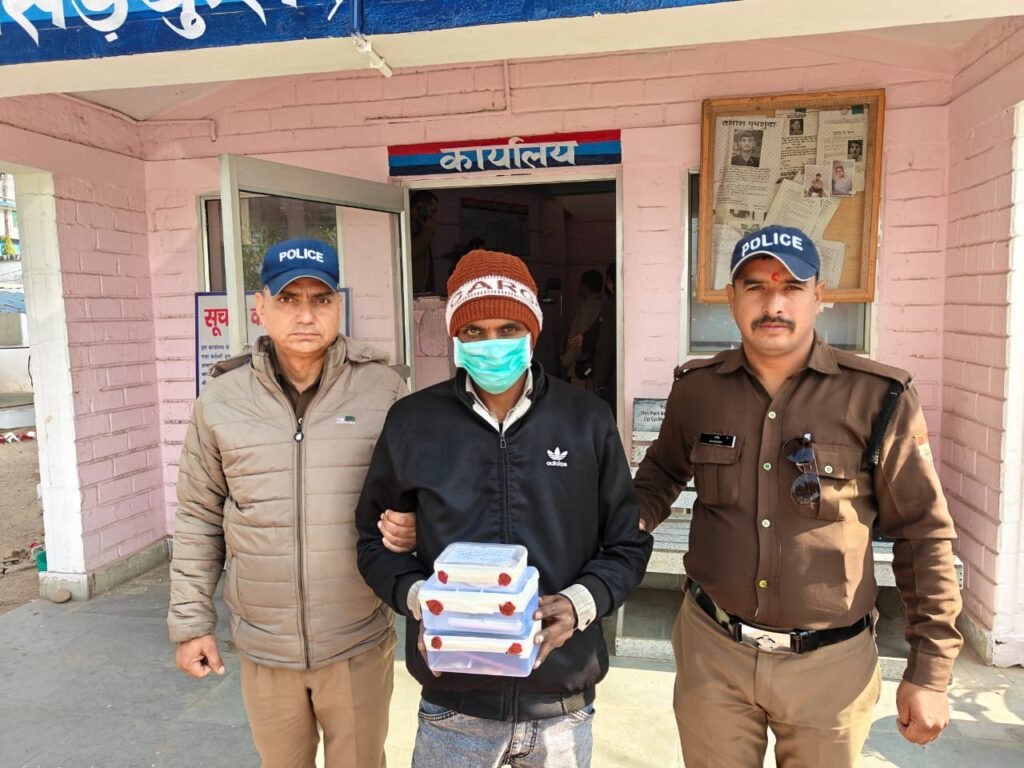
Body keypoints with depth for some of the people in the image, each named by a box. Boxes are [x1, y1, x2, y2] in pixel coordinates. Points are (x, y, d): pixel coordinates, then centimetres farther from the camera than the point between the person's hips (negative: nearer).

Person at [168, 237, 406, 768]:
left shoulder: (382, 388, -9)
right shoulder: (221, 399, -5)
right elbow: (199, 519, 2)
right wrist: (190, 622, 4)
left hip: (359, 644, -1)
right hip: (263, 647, 2)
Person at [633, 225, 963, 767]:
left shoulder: (878, 397, -12)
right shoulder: (695, 388, -4)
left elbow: (924, 536, -5)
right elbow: (663, 472, 14)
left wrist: (929, 671, -4)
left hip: (829, 663, -1)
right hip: (711, 650, 2)